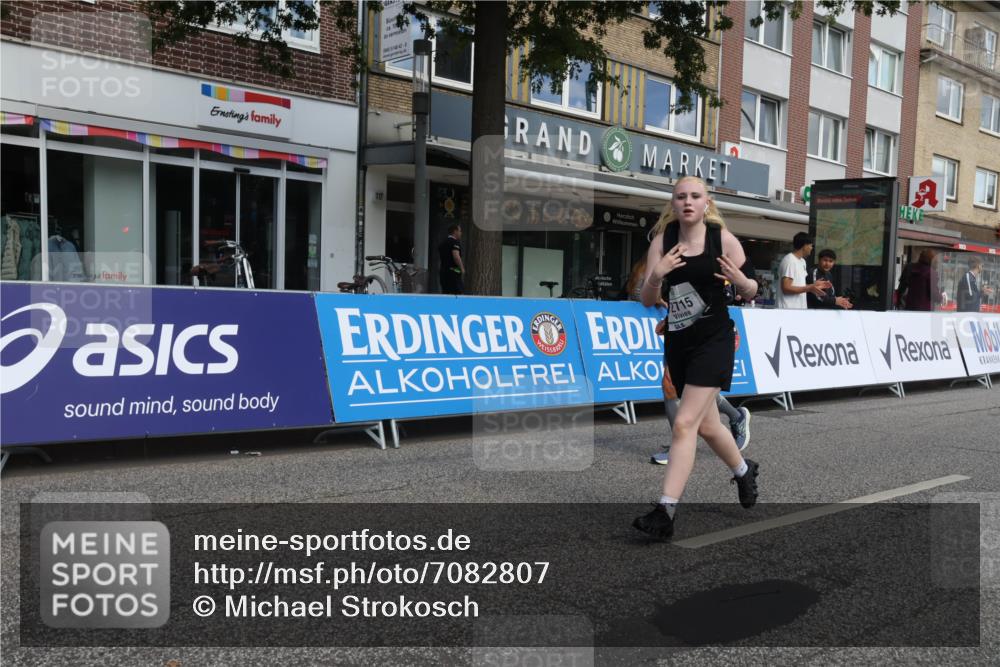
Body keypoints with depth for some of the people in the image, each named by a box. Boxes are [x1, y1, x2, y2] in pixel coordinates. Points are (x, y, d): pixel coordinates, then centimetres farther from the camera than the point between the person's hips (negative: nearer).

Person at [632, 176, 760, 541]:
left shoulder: (723, 239, -8)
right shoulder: (663, 240, -1)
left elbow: (750, 292, 0)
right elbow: (648, 301, -3)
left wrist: (740, 280, -22)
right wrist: (656, 275, -23)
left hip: (714, 340, -5)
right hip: (678, 342, 5)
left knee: (684, 423, -14)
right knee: (707, 424, 19)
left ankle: (665, 512, -11)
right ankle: (744, 471, 47)